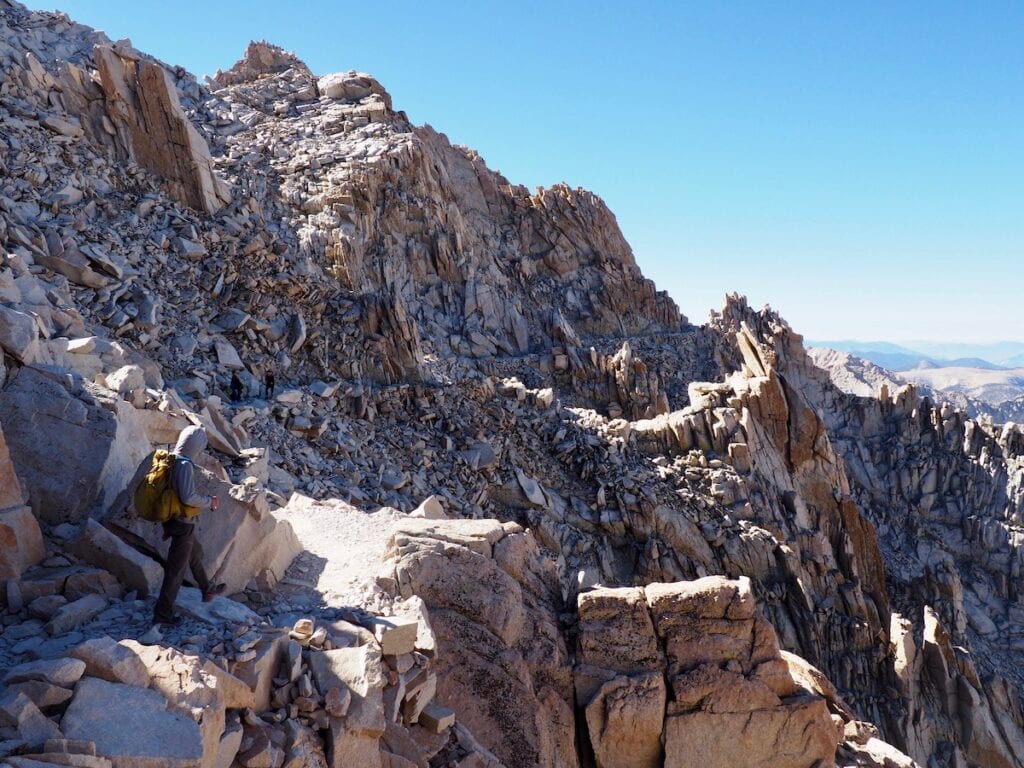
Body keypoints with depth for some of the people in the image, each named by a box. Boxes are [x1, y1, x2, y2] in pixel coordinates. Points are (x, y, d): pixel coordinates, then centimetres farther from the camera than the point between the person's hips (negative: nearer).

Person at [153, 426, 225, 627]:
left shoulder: (171, 460, 1)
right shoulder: (185, 465, -26)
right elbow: (188, 497, -35)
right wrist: (210, 501, -19)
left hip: (172, 519, 9)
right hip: (183, 523, -9)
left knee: (195, 553, 28)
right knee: (176, 569, 3)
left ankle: (207, 590, 47)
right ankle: (163, 613, 13)